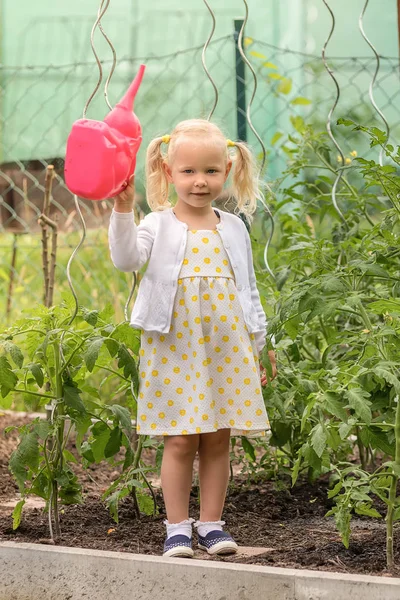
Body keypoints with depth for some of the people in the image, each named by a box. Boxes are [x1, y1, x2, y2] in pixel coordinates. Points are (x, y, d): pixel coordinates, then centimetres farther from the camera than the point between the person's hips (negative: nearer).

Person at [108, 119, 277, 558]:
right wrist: (122, 211, -27)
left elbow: (248, 291, 15)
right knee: (180, 439, -3)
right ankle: (177, 527, 7)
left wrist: (260, 346, 15)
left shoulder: (233, 229, 10)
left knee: (218, 439, 5)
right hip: (175, 350, -3)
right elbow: (126, 259, -17)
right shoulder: (159, 225, 1)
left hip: (227, 349, 3)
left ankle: (211, 523, 15)